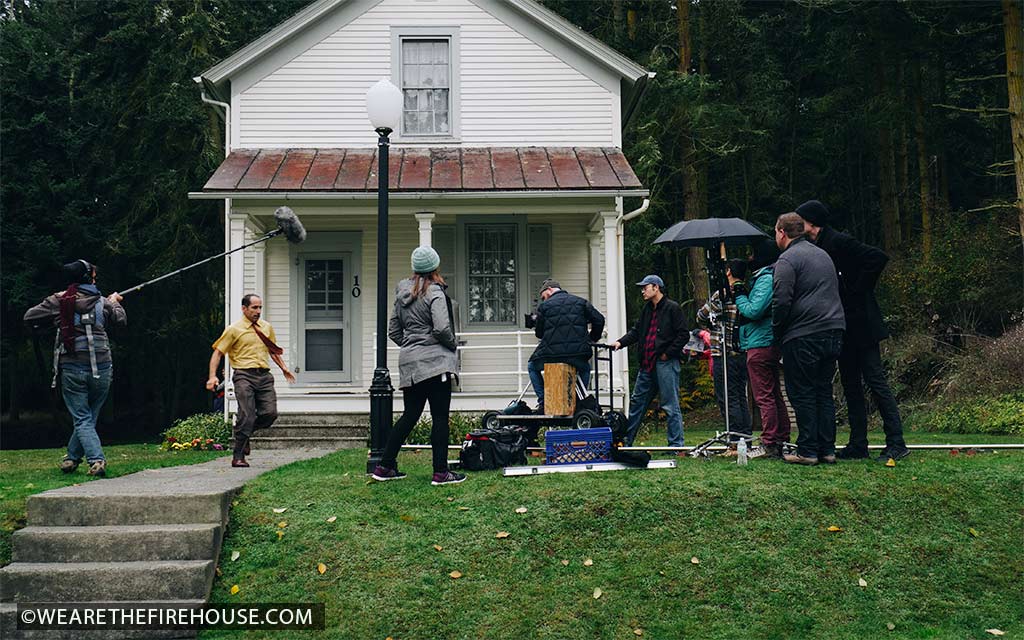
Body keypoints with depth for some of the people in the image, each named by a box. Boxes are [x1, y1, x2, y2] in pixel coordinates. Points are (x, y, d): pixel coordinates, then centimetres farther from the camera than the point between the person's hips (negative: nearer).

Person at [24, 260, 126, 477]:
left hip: (72, 369, -1)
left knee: (82, 420, 3)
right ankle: (72, 459, 24)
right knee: (89, 417, 17)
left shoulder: (58, 301, 0)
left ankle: (96, 460, -13)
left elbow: (29, 317, 3)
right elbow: (121, 320, 15)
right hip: (101, 369, 1)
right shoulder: (102, 302, 3)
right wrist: (115, 303, 34)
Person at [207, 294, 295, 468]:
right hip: (244, 376, -5)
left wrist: (284, 368, 20)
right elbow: (218, 353, 0)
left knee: (270, 413, -7)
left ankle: (244, 432, 21)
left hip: (264, 375, 5)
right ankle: (238, 457, -1)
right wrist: (212, 376, -12)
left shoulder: (267, 327, 16)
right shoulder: (234, 329, 0)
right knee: (246, 416, -11)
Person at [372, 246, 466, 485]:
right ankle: (441, 472, 1)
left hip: (408, 362, 7)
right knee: (440, 417, -1)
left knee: (409, 415, 14)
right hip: (435, 360, -7)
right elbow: (442, 328, -18)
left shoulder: (402, 293, 12)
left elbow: (393, 331, 16)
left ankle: (384, 467, 16)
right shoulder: (434, 292, -9)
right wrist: (452, 344, -1)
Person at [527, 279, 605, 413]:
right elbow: (599, 320, 6)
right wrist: (593, 338, 21)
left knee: (532, 367, 26)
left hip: (551, 353, -2)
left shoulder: (544, 306, 4)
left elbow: (539, 332, 6)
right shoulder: (580, 302, 11)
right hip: (578, 354, 2)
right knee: (585, 369, 34)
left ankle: (543, 402, 12)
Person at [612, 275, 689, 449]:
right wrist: (621, 342, 3)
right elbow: (636, 331, 19)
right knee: (636, 402, 12)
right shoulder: (647, 309, 18)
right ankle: (626, 441, 20)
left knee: (670, 405, -5)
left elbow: (683, 334, -9)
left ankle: (676, 445, 1)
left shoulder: (672, 308, -6)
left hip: (666, 363, -8)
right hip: (647, 364, 8)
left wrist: (668, 353, -12)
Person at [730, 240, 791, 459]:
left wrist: (738, 293, -9)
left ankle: (770, 444, -5)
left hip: (760, 345, -11)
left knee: (764, 396, -7)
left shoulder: (766, 279, -14)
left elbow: (753, 311, -22)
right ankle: (782, 440, 19)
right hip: (770, 344, 11)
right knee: (774, 395, 14)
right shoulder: (761, 278, 17)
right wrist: (740, 290, 7)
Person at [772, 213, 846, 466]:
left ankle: (808, 450, 1)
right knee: (824, 391, 13)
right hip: (834, 332, 8)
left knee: (802, 394, -1)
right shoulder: (822, 255, 19)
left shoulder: (787, 260, -8)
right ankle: (827, 449, 13)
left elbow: (782, 302, -15)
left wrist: (776, 332, -1)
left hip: (803, 337, -8)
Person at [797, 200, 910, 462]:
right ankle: (858, 445, 15)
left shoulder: (840, 242, -13)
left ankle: (896, 443, -4)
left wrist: (858, 289, -16)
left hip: (860, 323, -9)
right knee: (851, 384, 10)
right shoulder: (818, 248, 13)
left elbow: (878, 257, -21)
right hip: (844, 327, 9)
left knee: (875, 380, -8)